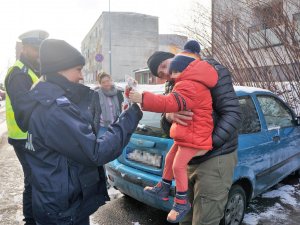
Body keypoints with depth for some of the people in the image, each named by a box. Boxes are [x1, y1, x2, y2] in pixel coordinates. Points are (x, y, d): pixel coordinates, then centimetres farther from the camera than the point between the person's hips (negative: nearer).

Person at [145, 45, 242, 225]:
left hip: (215, 158, -6)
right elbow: (168, 130, 5)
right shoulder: (173, 87, 12)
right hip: (188, 160, 7)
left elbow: (233, 114, -15)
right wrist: (169, 117, -19)